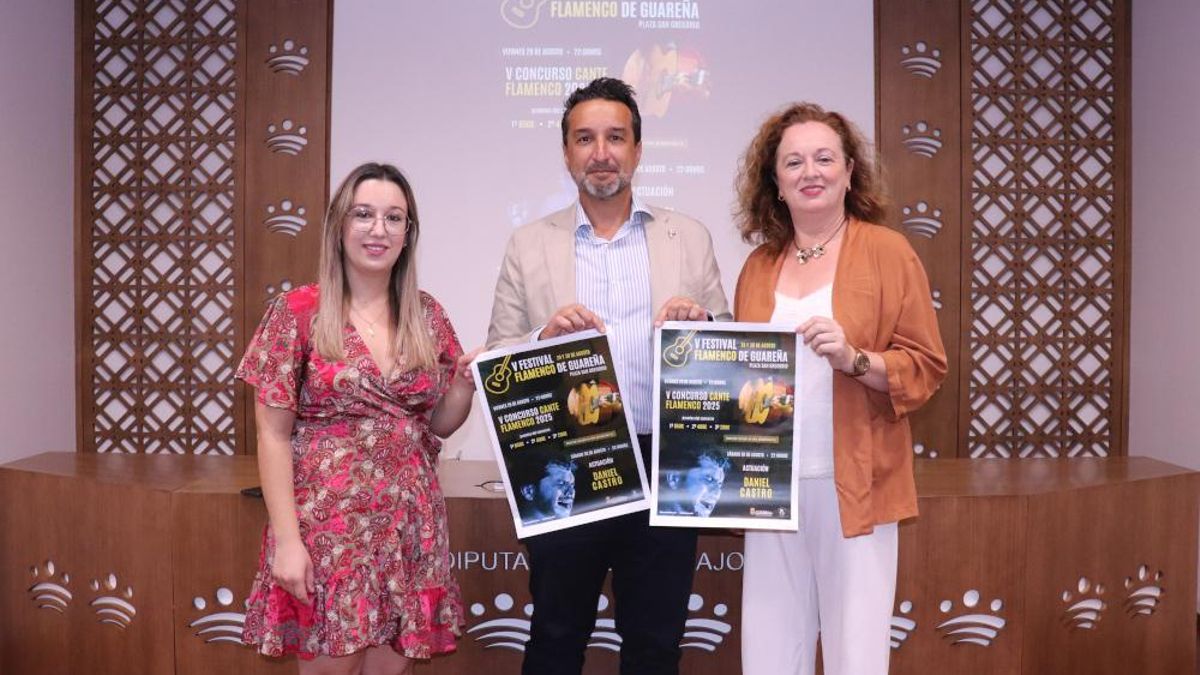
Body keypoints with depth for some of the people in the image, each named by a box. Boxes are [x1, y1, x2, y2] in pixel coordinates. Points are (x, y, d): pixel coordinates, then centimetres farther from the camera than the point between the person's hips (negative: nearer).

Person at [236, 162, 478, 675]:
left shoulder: (427, 315, 6)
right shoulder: (299, 312, -5)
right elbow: (273, 435, -6)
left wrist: (467, 381, -8)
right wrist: (286, 539, -11)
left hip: (409, 528, 4)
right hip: (328, 525, -3)